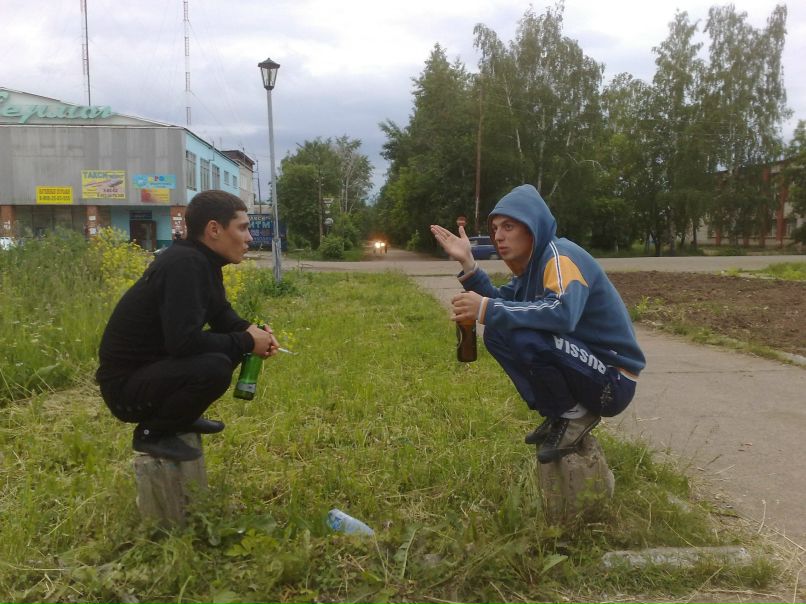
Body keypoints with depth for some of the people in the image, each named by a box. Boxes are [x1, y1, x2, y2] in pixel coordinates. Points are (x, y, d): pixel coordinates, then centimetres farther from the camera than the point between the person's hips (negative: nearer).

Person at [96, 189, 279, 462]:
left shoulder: (201, 261, 3)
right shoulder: (184, 265, -25)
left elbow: (221, 314, 17)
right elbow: (184, 341, -33)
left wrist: (249, 331, -4)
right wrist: (246, 342, -20)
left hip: (155, 366, 10)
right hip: (126, 384, -10)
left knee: (232, 345, 7)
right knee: (215, 367, -31)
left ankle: (179, 417, 15)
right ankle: (152, 432, -6)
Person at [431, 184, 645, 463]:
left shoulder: (560, 255, -19)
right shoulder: (532, 262, 9)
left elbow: (563, 313, -37)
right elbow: (502, 303, 6)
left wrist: (485, 309, -33)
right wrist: (467, 263, -3)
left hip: (612, 382, -9)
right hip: (583, 366, 9)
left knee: (519, 335, -30)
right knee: (497, 331, 7)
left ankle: (573, 415, -7)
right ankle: (559, 413, 8)